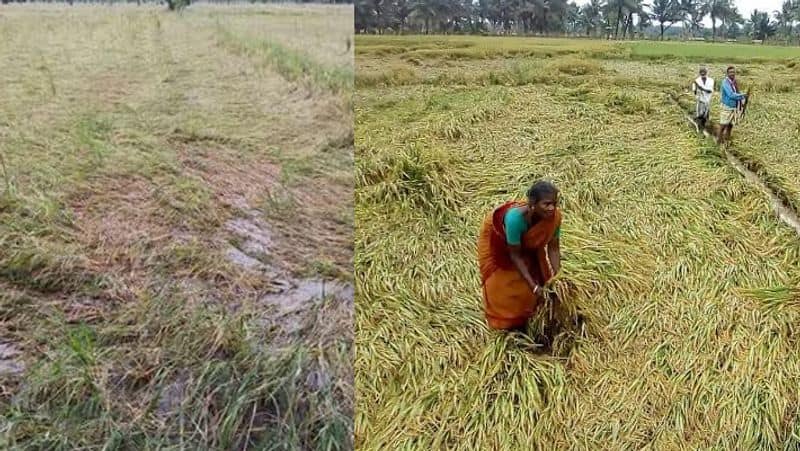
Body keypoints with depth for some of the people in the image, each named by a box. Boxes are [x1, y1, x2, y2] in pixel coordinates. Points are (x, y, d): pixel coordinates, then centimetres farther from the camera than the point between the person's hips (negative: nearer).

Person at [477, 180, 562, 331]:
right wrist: (534, 286, -37)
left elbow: (553, 247, -18)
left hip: (526, 244, 5)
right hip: (497, 242, -4)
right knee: (504, 287, 4)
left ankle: (524, 320, 31)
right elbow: (515, 255, -34)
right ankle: (505, 323, 30)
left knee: (537, 276, 6)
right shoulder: (516, 217, -45)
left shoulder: (554, 216, -31)